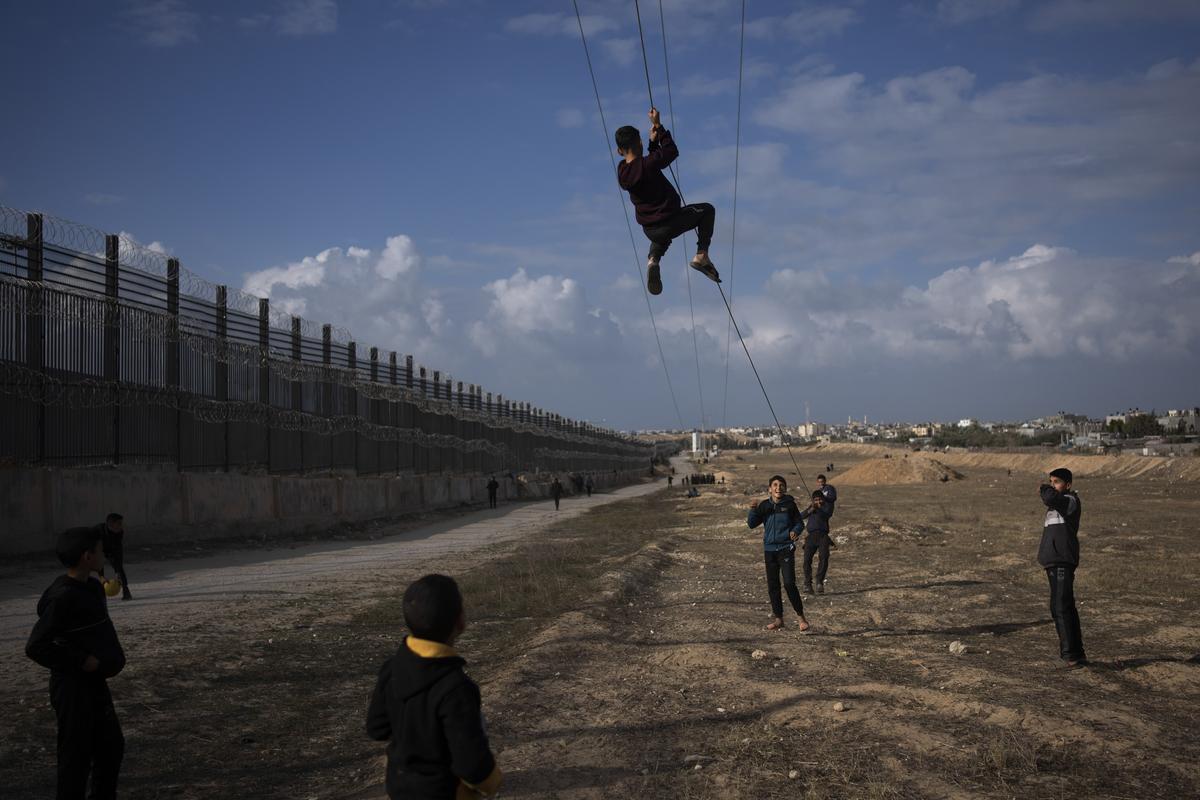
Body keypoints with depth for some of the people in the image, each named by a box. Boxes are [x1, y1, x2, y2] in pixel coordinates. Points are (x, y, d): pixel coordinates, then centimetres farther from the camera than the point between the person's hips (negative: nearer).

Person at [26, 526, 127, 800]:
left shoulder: (92, 587, 5)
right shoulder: (62, 597, -22)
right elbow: (36, 647, -24)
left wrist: (108, 659, 6)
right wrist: (81, 661, -20)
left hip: (95, 682, 9)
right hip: (72, 687, -9)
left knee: (111, 746, 18)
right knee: (76, 756, 1)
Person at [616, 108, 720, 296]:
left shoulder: (622, 172, -2)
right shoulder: (647, 164, -23)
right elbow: (672, 151, -5)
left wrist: (653, 142, 15)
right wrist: (658, 126, 0)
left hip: (649, 230, 6)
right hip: (670, 222, -6)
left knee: (662, 237, 43)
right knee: (707, 210, 20)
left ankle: (653, 259, 9)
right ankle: (701, 255, 8)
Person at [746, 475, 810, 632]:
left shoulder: (790, 504, -3)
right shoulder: (764, 505, 3)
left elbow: (799, 522, 5)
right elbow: (752, 524, 1)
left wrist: (795, 531, -16)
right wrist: (753, 510, -16)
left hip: (786, 549, -4)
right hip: (769, 549, 4)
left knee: (789, 584, -13)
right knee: (772, 586, 8)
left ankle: (801, 617, 0)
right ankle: (778, 619, 19)